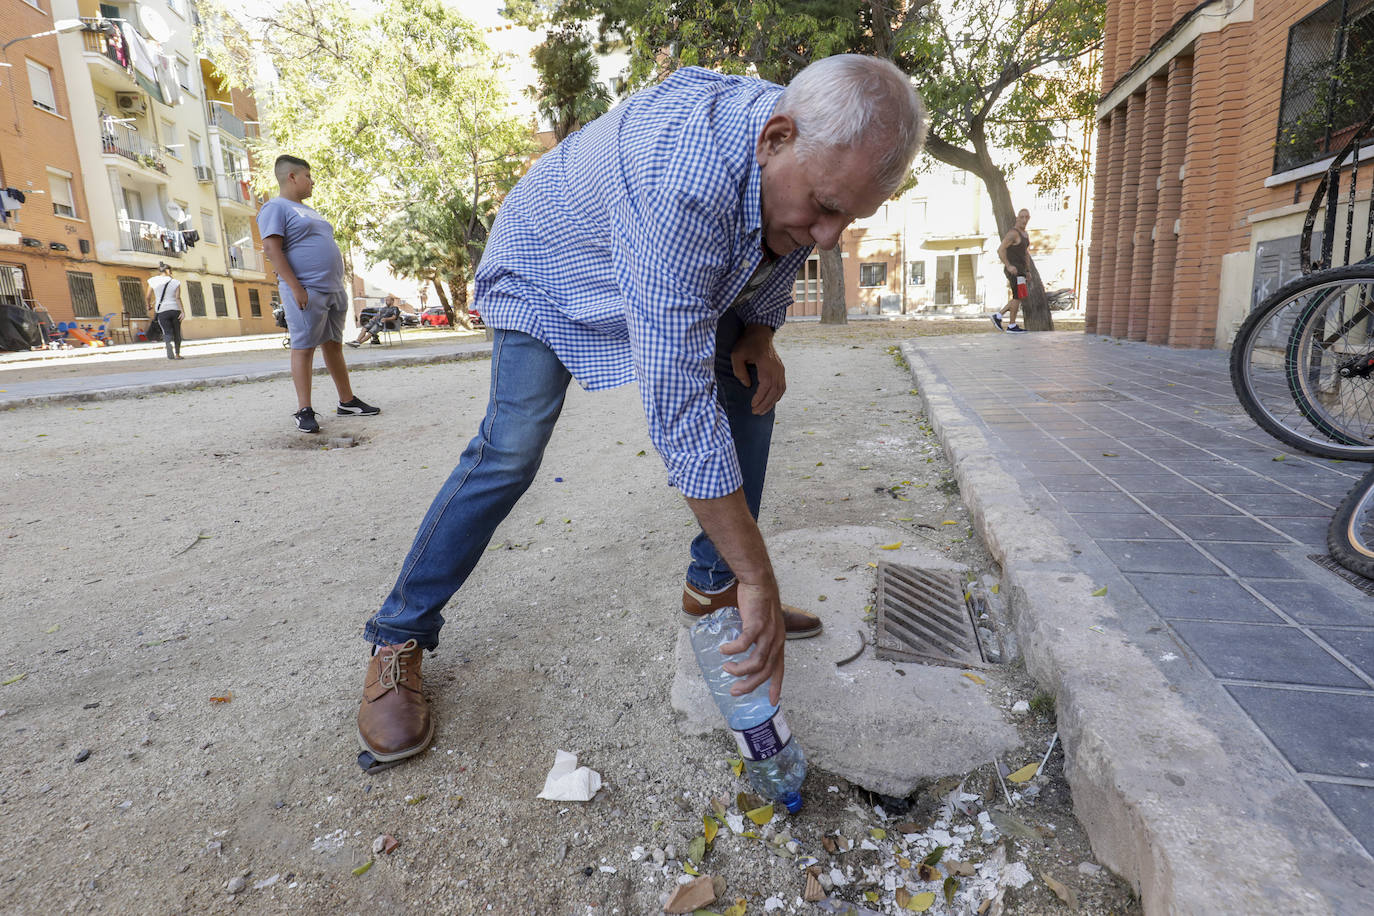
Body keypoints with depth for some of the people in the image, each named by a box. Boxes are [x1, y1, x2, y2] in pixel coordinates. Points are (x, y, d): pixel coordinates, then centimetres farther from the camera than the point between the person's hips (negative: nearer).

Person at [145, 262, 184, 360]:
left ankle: (169, 344, -36)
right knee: (177, 333, 12)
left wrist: (149, 306, 25)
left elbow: (148, 297, 7)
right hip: (175, 309, 0)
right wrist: (182, 311, -9)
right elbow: (178, 298, -7)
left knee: (167, 332, -3)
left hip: (162, 311, 0)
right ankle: (177, 354, 16)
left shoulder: (153, 281, 5)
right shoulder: (175, 282, 1)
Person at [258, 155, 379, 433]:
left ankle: (347, 401, 16)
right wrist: (295, 287, -22)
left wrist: (339, 285, 21)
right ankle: (304, 411, -6)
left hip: (333, 290, 9)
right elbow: (271, 248, -14)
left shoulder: (307, 211, 25)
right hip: (306, 292, -9)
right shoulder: (275, 208, -3)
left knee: (334, 346, 11)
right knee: (303, 347, -7)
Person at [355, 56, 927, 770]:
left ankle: (711, 584, 9)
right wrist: (760, 579, -42)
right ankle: (398, 638, -3)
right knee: (511, 447, -21)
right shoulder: (684, 179, -44)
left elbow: (772, 262, 7)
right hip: (551, 265, -7)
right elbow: (679, 401, -46)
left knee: (751, 387, -3)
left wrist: (758, 335, -13)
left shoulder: (819, 160, -17)